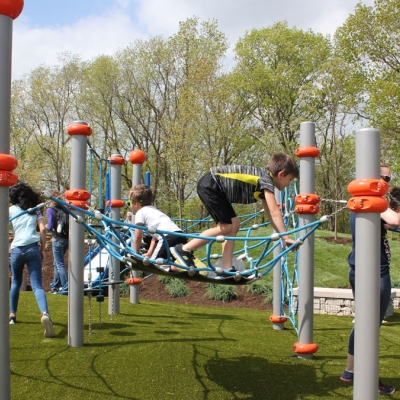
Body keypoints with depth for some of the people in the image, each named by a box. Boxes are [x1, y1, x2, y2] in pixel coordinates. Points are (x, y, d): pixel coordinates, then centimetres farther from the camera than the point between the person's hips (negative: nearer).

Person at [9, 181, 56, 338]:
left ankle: (12, 314, 32)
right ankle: (45, 314, -33)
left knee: (16, 282, 24)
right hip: (32, 248, 0)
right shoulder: (35, 211, 14)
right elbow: (43, 229, 2)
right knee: (37, 286, -8)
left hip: (16, 249, 0)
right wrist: (42, 249, 6)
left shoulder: (11, 210, 11)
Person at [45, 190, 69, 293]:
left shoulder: (50, 210, -8)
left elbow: (50, 226, -16)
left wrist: (46, 226, 6)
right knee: (57, 263, 19)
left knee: (60, 264, 0)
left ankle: (65, 287, -3)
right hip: (67, 238, 7)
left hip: (58, 240, -6)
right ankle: (55, 286, 26)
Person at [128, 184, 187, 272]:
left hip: (168, 237, -8)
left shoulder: (140, 212, 9)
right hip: (181, 235, 8)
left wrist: (137, 254, 18)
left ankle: (174, 267, -24)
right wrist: (149, 253, 28)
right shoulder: (153, 210, 34)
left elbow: (138, 237, 5)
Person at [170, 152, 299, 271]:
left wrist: (282, 236, 15)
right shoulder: (266, 179, -14)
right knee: (226, 227, -9)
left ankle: (226, 269, 5)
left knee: (234, 225, 6)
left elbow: (270, 214, 19)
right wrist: (286, 237, -19)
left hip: (214, 188, 10)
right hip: (209, 185, -10)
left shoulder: (264, 187, 14)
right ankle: (183, 250, -3)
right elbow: (274, 211, -21)